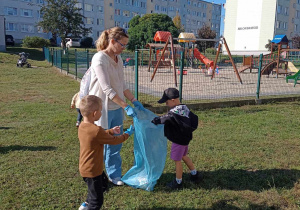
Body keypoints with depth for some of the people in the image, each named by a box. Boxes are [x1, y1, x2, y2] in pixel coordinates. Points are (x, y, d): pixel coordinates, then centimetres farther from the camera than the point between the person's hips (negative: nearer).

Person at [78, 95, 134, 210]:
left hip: (84, 167, 9)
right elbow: (113, 141, -16)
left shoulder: (82, 126, -2)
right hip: (92, 170, -9)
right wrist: (127, 134, -1)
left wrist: (111, 131, 10)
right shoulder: (96, 130, -29)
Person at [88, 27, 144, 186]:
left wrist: (134, 101, 6)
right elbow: (107, 88, -22)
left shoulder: (118, 59, 7)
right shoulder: (99, 59, -17)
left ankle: (114, 175, 30)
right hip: (103, 109, -7)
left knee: (116, 143, 15)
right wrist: (126, 106, -23)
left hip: (117, 108, 8)